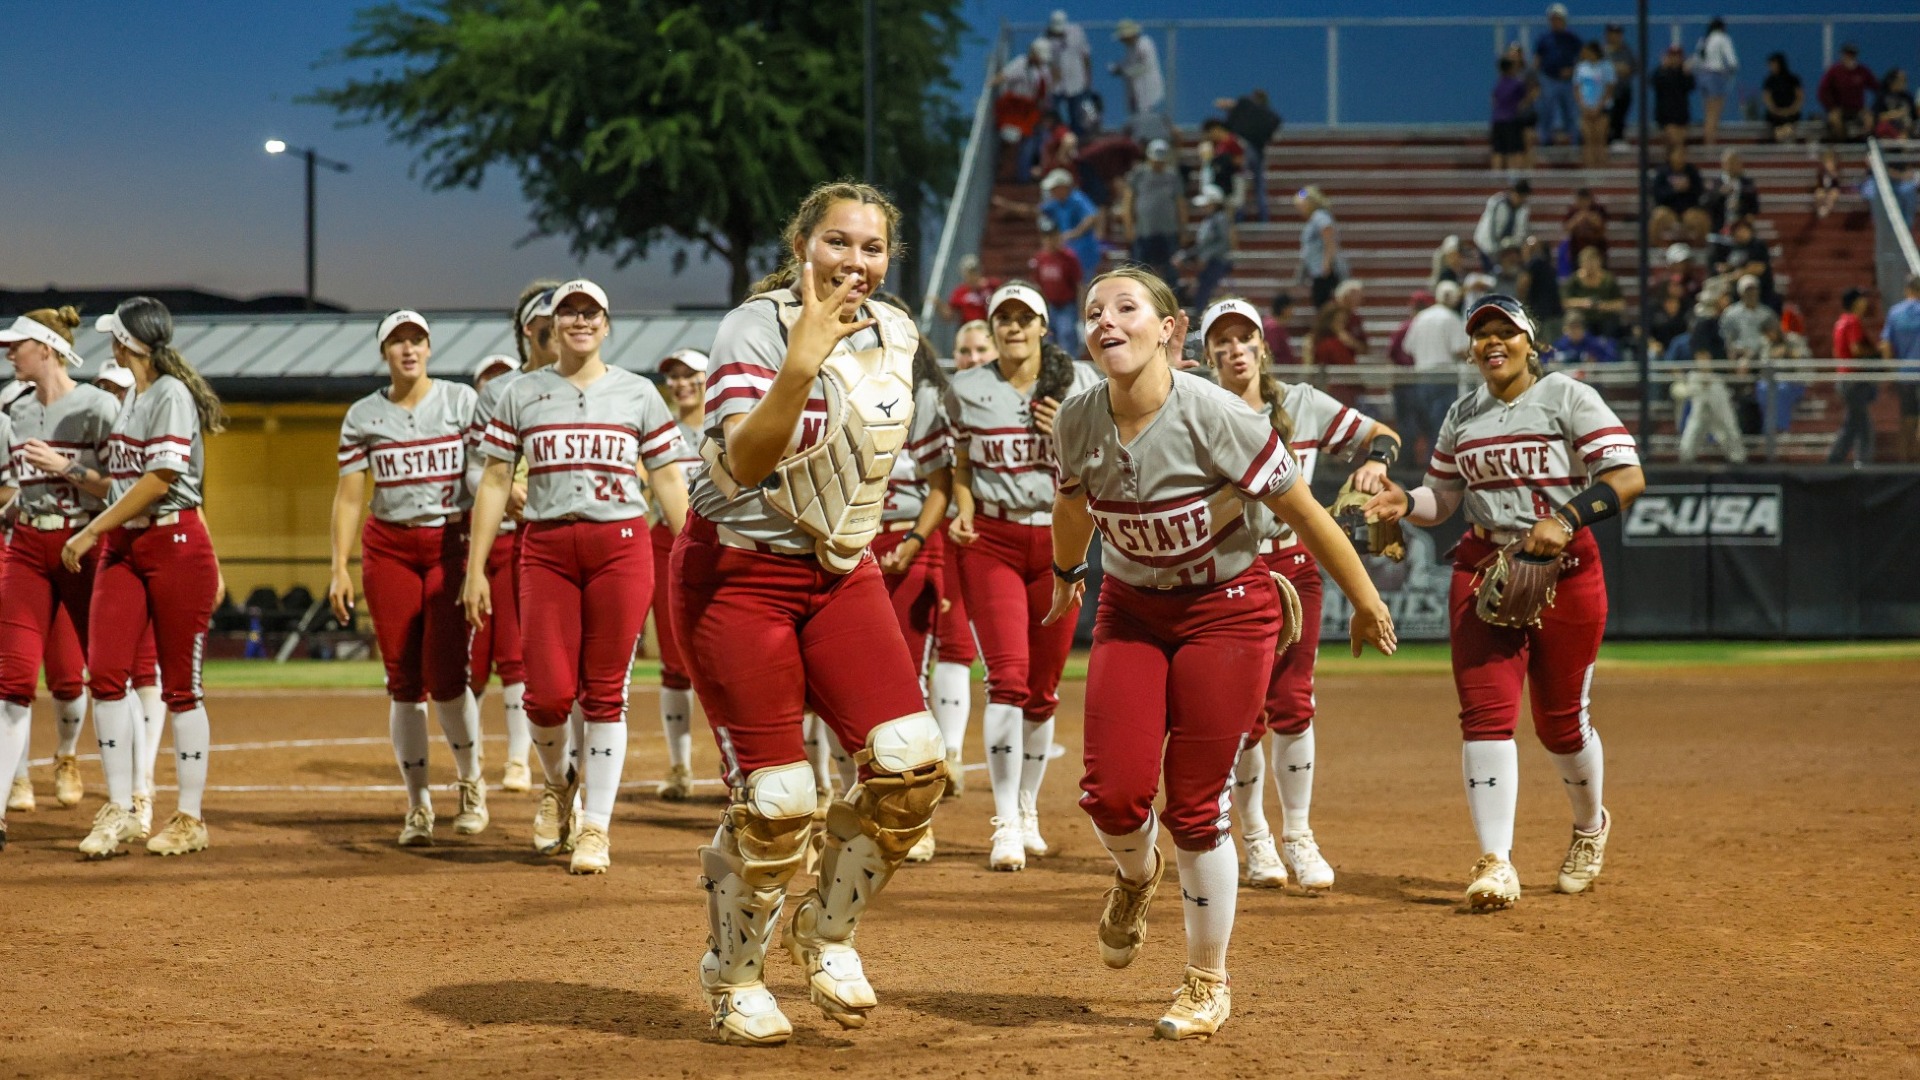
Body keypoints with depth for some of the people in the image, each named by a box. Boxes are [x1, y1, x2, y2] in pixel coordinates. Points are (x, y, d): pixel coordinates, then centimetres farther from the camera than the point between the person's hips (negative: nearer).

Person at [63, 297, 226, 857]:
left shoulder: (171, 394, -11)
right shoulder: (132, 397, 17)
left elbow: (161, 478, -19)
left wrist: (91, 531, -17)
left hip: (176, 544, -8)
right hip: (122, 546, 8)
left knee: (179, 686, -1)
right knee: (104, 673, -4)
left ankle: (190, 820, 7)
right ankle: (119, 811, 1)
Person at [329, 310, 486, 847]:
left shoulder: (462, 401, 2)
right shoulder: (363, 415, 6)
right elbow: (349, 495, 4)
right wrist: (340, 566, -5)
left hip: (452, 542, -2)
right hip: (388, 548, 2)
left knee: (445, 678, -9)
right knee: (404, 681, 0)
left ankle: (470, 781, 17)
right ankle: (418, 807, 10)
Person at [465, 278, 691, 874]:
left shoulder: (638, 393, 8)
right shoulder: (522, 394, 9)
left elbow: (668, 478, 8)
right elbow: (495, 481, 9)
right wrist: (475, 568, 3)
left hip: (621, 547, 0)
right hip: (546, 550, 1)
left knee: (605, 692, -1)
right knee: (548, 692, -6)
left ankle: (595, 825, 8)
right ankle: (558, 781, 25)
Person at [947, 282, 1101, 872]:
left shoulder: (1080, 384, 3)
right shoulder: (966, 390, 4)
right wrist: (964, 512, -3)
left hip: (1058, 540, 1)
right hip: (991, 541, -1)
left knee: (1044, 686, 7)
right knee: (1008, 675, -14)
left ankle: (1028, 809, 24)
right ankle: (1005, 824, -13)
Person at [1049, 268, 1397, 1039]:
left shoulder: (1215, 417, -24)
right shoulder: (1077, 423, -10)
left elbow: (1302, 512, -14)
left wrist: (1365, 601, -6)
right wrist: (1065, 577, 30)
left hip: (1227, 611, -4)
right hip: (1131, 610, 4)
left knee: (1196, 810, -4)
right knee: (1113, 794, -10)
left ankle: (1209, 983, 17)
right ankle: (1136, 876, 29)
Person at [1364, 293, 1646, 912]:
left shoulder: (1569, 398, -3)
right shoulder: (1462, 416, 13)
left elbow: (1628, 478, -12)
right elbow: (1442, 501, 19)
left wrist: (1565, 520, -25)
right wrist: (1406, 504, -4)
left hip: (1567, 571, -3)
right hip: (1483, 571, 3)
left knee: (1560, 720, 6)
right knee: (1485, 713, -11)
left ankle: (1590, 826, 35)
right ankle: (1496, 862, -12)